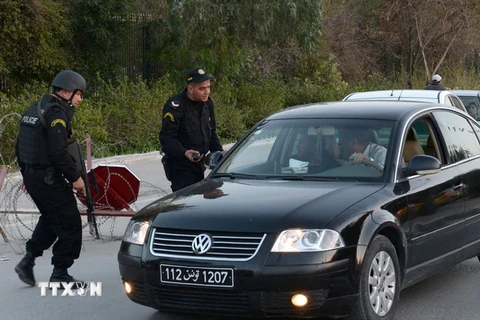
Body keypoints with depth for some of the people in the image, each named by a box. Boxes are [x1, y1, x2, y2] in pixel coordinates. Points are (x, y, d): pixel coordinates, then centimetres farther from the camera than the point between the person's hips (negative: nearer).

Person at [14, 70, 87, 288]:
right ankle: (60, 274, 4)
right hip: (49, 178, -10)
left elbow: (20, 146, 19)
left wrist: (26, 172, 25)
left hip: (31, 176, 10)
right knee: (70, 224, 0)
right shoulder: (56, 112, -16)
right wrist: (75, 177, -17)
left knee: (50, 219, 25)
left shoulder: (35, 108, 14)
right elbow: (58, 152, -24)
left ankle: (28, 260, 17)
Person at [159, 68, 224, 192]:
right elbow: (166, 138, -19)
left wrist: (219, 151, 5)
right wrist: (184, 153, -34)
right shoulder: (175, 106, -16)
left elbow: (211, 133, 21)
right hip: (180, 167, -8)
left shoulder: (207, 104, 10)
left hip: (198, 163, 8)